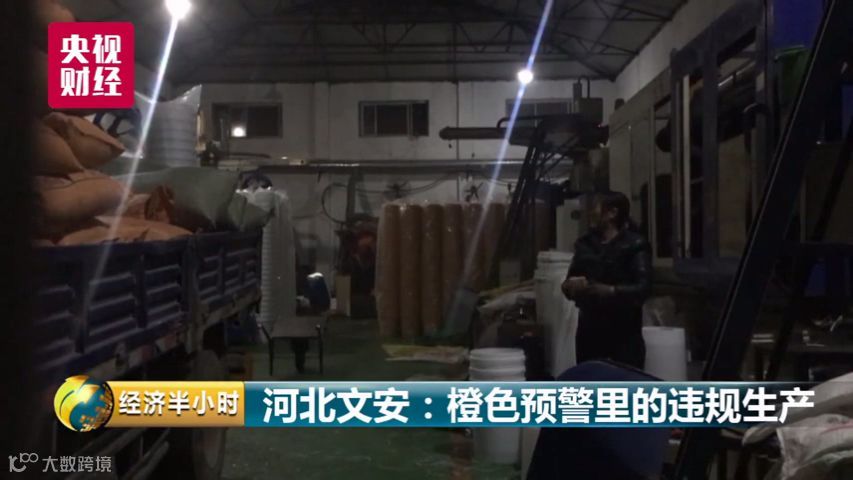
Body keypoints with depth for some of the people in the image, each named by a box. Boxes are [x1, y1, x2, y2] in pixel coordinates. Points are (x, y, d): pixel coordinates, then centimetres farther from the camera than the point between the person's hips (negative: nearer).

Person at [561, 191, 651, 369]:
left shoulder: (634, 244, -4)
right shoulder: (585, 244, 11)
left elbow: (642, 288, -13)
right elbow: (568, 285, 11)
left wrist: (611, 291, -26)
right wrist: (571, 286, -11)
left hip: (624, 333, -5)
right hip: (590, 330, 5)